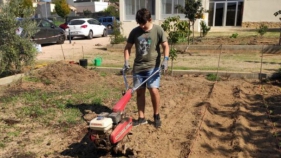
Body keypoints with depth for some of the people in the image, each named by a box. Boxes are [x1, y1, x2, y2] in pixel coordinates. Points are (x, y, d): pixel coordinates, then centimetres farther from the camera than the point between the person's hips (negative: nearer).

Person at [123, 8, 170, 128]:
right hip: (138, 67, 3)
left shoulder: (158, 30, -5)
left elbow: (165, 46, -4)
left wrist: (165, 59, -20)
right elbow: (128, 47, 9)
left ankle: (156, 115, 11)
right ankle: (141, 118, 18)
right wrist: (126, 61, -4)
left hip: (153, 66, -3)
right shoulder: (134, 32, 2)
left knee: (154, 90, -12)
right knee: (139, 92, 6)